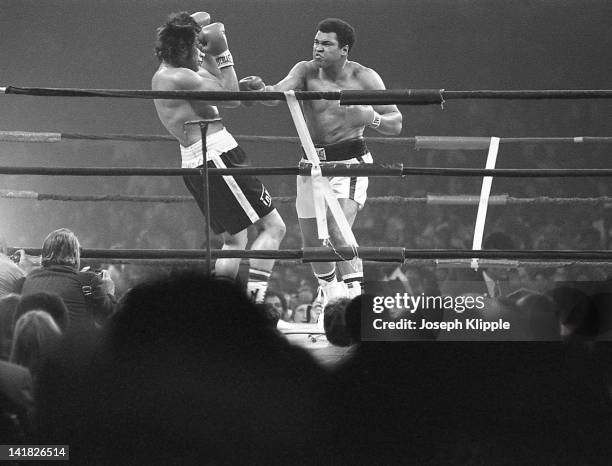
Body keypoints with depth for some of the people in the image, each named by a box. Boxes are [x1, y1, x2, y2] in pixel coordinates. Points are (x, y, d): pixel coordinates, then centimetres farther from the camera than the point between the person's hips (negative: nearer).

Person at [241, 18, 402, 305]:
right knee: (311, 240, 12)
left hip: (349, 162, -4)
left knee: (338, 233, -23)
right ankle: (329, 288, 39)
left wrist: (370, 117, -26)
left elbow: (396, 124, -5)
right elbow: (278, 94, -22)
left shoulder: (364, 79, -9)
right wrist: (260, 89, -45)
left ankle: (354, 296, -22)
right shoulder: (306, 72, -4)